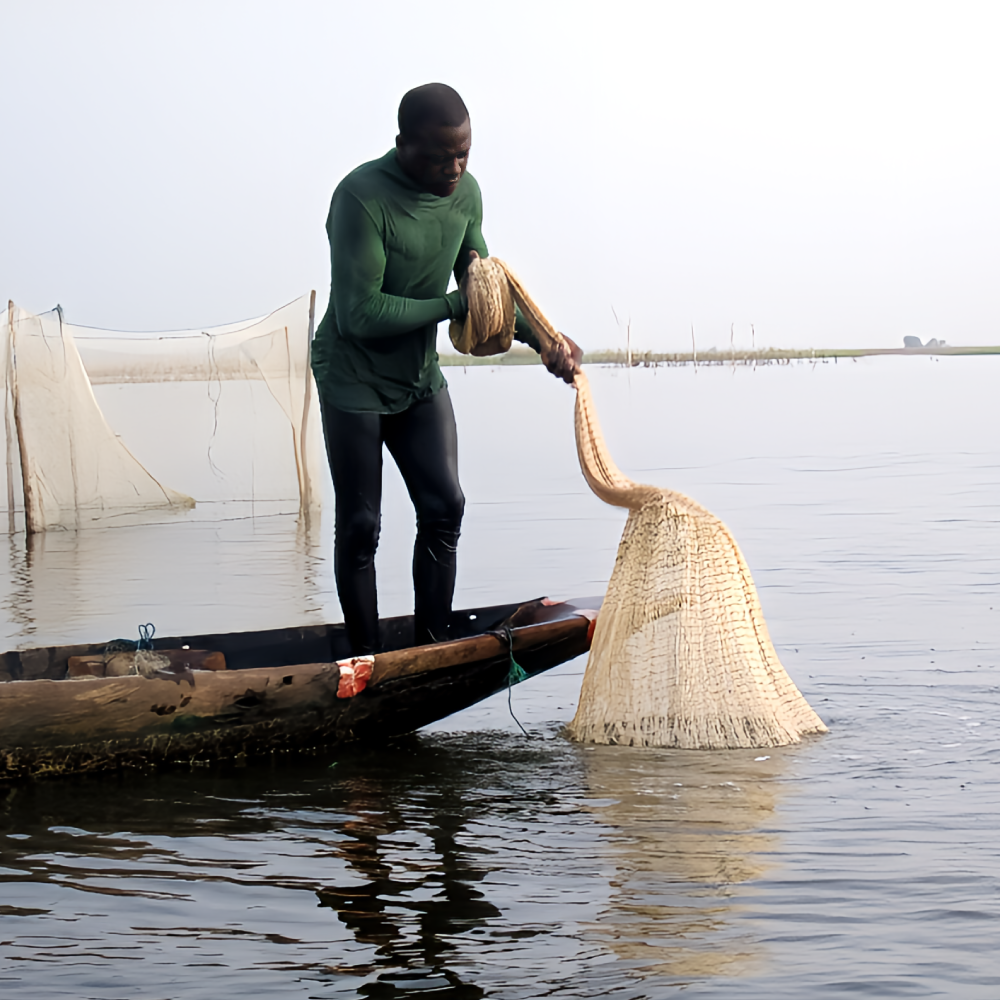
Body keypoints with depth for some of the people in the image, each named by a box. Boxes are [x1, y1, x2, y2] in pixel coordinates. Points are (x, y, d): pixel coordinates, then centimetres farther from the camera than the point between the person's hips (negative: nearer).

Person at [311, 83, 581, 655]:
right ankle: (366, 661, 10)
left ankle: (432, 648, 11)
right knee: (360, 526, -1)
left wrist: (543, 338, -10)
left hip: (421, 377, 6)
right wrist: (453, 304, -20)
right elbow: (360, 314, -28)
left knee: (444, 508, 1)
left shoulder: (465, 191, -4)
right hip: (354, 378, -6)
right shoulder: (362, 197, -26)